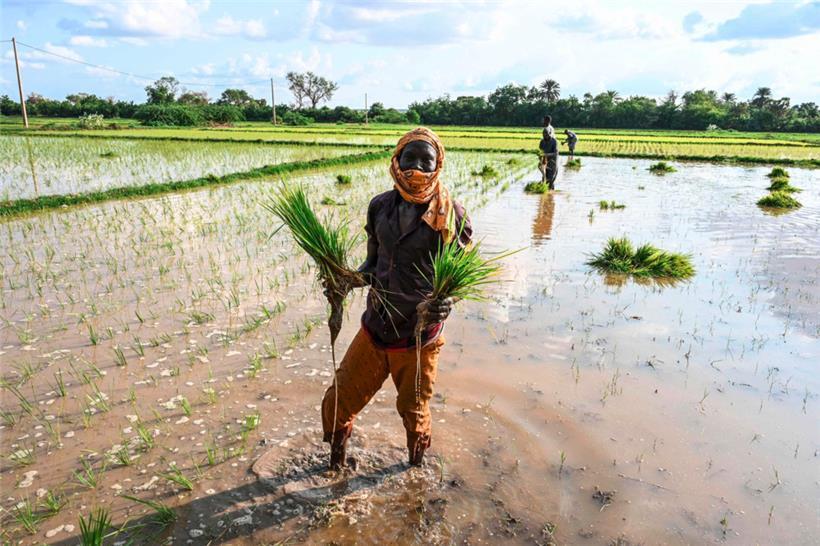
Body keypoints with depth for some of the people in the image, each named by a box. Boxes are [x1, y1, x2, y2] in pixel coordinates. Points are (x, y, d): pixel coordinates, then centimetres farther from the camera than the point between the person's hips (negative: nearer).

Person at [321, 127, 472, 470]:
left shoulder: (450, 213, -8)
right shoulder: (381, 206, 3)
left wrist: (447, 300, -23)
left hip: (420, 335, -3)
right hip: (375, 328, 4)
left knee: (414, 413, 17)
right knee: (339, 402, 11)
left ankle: (417, 467, 50)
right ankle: (336, 459, 45)